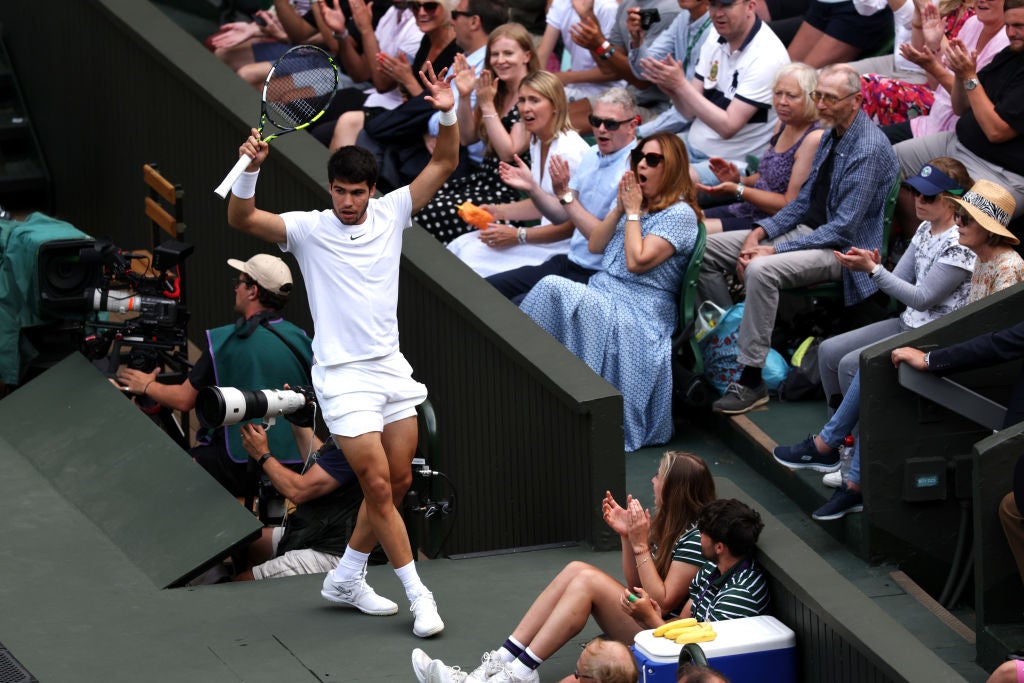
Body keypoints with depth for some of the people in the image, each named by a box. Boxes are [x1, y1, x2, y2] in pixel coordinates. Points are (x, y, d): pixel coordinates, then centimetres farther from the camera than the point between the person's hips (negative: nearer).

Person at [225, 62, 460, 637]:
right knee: (377, 486, -10)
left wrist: (448, 115, -14)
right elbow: (241, 220, -18)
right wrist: (251, 167, -34)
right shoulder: (308, 228, -6)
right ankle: (418, 594, -3)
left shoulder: (391, 214, 5)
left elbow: (443, 165, 3)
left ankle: (347, 578, 25)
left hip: (391, 368, 5)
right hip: (343, 377, -5)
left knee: (399, 483, 10)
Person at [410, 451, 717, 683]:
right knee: (576, 570, -7)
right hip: (641, 623, 10)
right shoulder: (671, 523, 13)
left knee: (588, 580, -22)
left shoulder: (695, 538, -16)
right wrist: (626, 535, 1)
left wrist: (640, 545, -21)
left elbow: (663, 601, -20)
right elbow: (637, 585, 13)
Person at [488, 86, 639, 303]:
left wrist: (565, 194, -23)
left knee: (518, 306, -25)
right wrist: (532, 187, -4)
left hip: (595, 276, -9)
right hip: (568, 261, 9)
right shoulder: (592, 155, 10)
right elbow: (562, 216, 13)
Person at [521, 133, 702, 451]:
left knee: (554, 290, -32)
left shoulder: (680, 214, -4)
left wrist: (633, 212, -5)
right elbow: (595, 245, 16)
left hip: (642, 312, -8)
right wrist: (620, 208, 4)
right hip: (603, 295, 8)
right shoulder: (636, 201, 22)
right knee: (551, 287, -26)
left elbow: (637, 261, -14)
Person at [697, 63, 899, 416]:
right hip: (808, 229, 10)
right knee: (707, 249, 2)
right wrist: (761, 231, -1)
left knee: (761, 270, -35)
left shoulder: (870, 149, -20)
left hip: (843, 247, -10)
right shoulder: (830, 135, 9)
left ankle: (751, 382, -29)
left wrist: (776, 250, -22)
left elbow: (843, 228, -23)